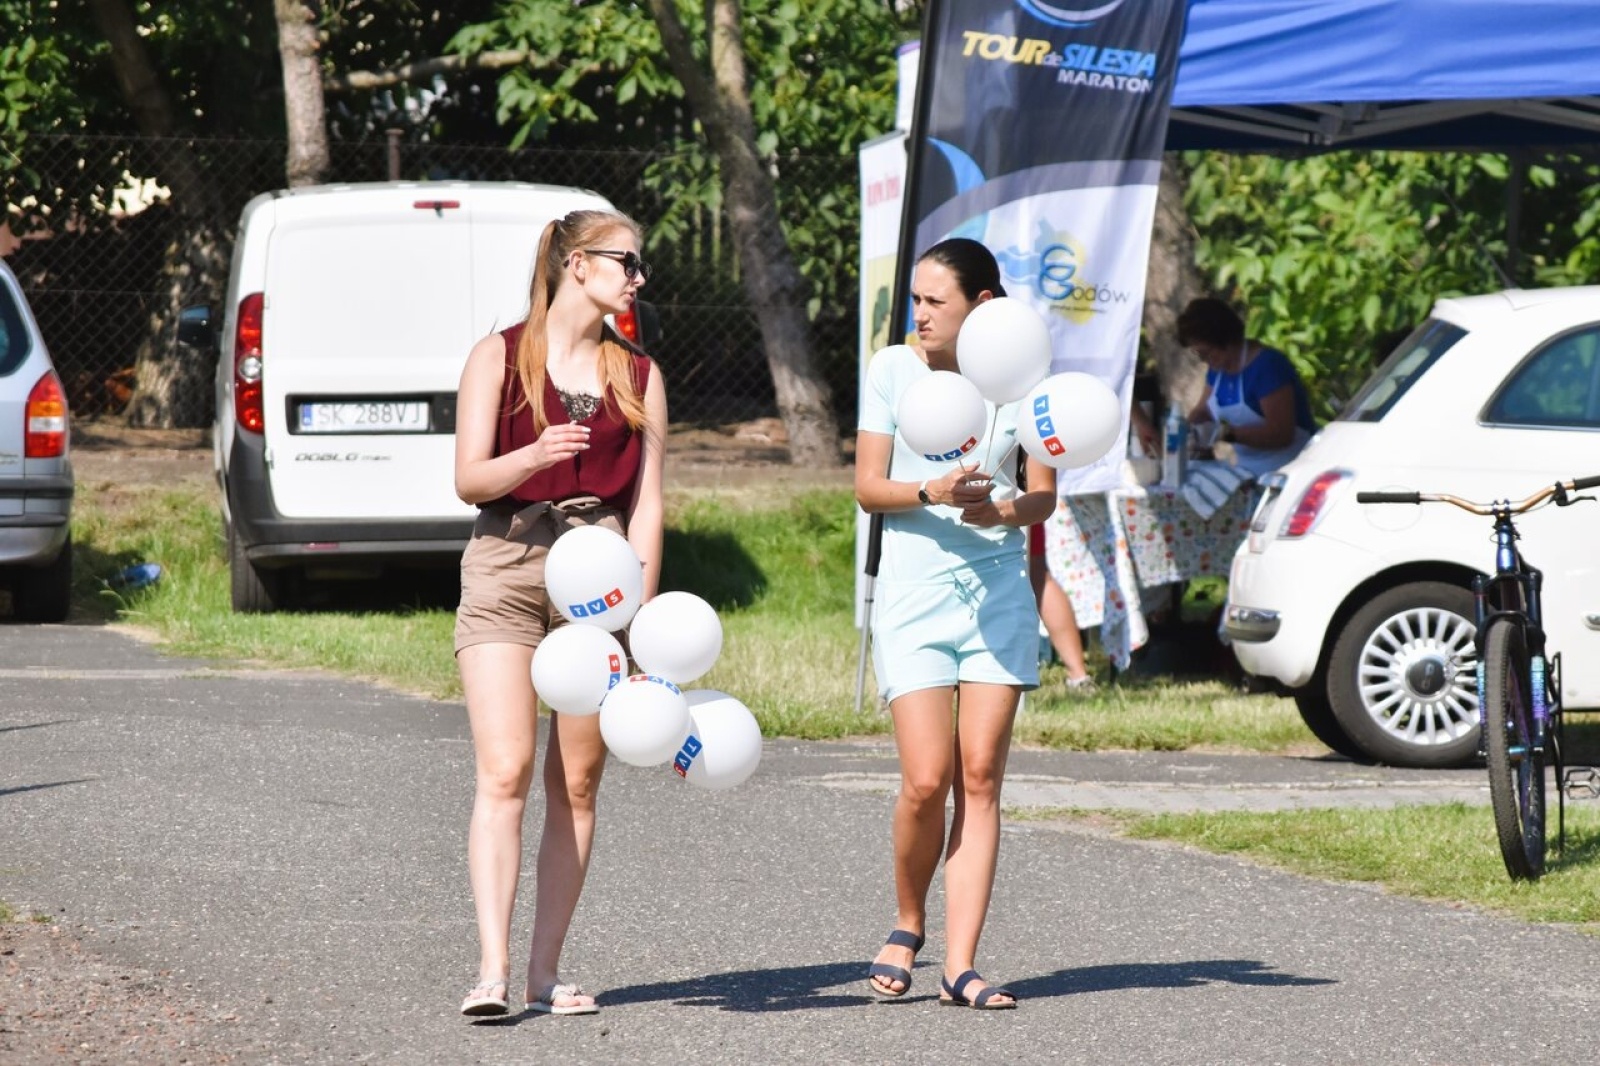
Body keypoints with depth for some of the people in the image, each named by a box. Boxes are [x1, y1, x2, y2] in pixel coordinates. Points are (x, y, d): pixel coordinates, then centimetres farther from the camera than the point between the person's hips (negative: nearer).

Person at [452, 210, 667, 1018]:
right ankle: (492, 968, -20)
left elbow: (646, 502, 8)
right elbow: (469, 479, -2)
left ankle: (546, 970, 9)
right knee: (504, 774, -14)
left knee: (575, 782, 3)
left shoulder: (638, 376, 13)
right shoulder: (499, 357, 4)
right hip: (505, 565, -3)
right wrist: (537, 456, -21)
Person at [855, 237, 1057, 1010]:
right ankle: (907, 925, 14)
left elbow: (1043, 495, 4)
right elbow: (867, 487, -1)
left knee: (980, 779, -3)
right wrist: (932, 494, -20)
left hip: (999, 587, 1)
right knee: (926, 779, -12)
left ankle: (960, 967, -3)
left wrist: (1004, 511, -18)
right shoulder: (891, 370, 1)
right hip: (915, 588, -1)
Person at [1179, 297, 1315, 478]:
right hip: (1246, 469, 8)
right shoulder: (1218, 368, 8)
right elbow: (1203, 411, 20)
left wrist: (1230, 434, -30)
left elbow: (1281, 433, -22)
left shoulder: (1267, 366, -17)